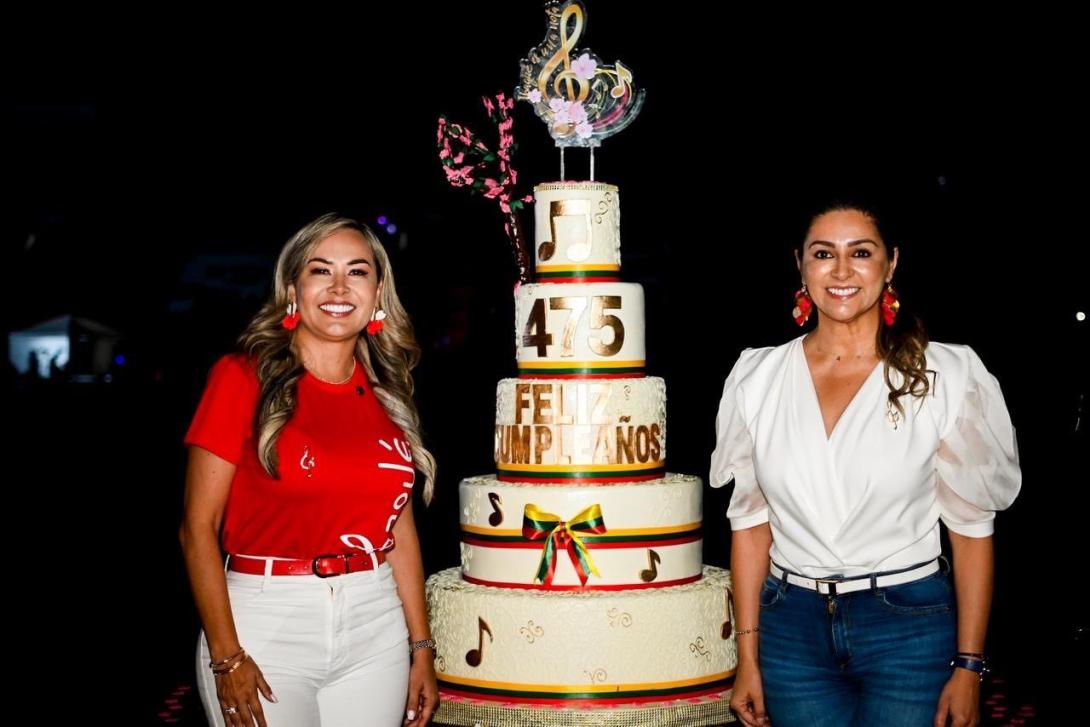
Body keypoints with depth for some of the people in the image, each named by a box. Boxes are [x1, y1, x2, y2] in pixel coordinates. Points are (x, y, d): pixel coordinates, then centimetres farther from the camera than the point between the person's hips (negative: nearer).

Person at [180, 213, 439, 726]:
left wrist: (422, 648, 9)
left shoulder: (385, 395, 9)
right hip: (266, 625, -4)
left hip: (376, 629, 4)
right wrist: (227, 659, -12)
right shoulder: (244, 378, -5)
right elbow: (199, 527, -7)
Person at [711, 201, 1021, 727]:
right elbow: (750, 519, 6)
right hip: (791, 626, 2)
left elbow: (971, 525, -2)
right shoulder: (758, 377, 3)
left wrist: (968, 665, -6)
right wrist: (748, 659, 3)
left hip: (909, 625, -2)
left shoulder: (947, 376, -4)